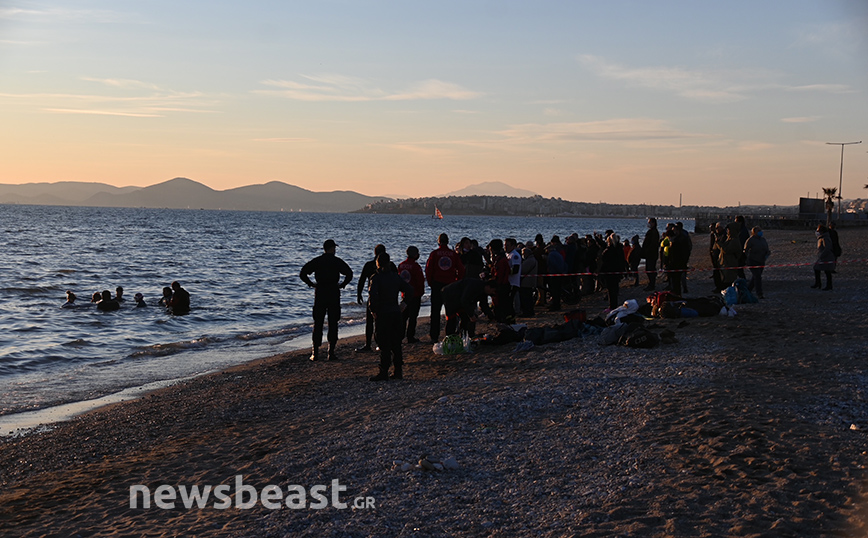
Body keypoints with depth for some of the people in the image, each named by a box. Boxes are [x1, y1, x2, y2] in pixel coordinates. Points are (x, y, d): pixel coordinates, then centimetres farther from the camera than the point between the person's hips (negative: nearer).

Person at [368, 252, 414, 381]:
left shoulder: (376, 278, -11)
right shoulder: (396, 276, 6)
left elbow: (373, 295, -22)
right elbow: (409, 291, 9)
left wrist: (373, 310, -10)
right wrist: (404, 304, 16)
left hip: (383, 313, -5)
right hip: (396, 312, 5)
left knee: (384, 344, -2)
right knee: (396, 343, 12)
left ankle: (384, 372, -1)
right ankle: (398, 371, 16)